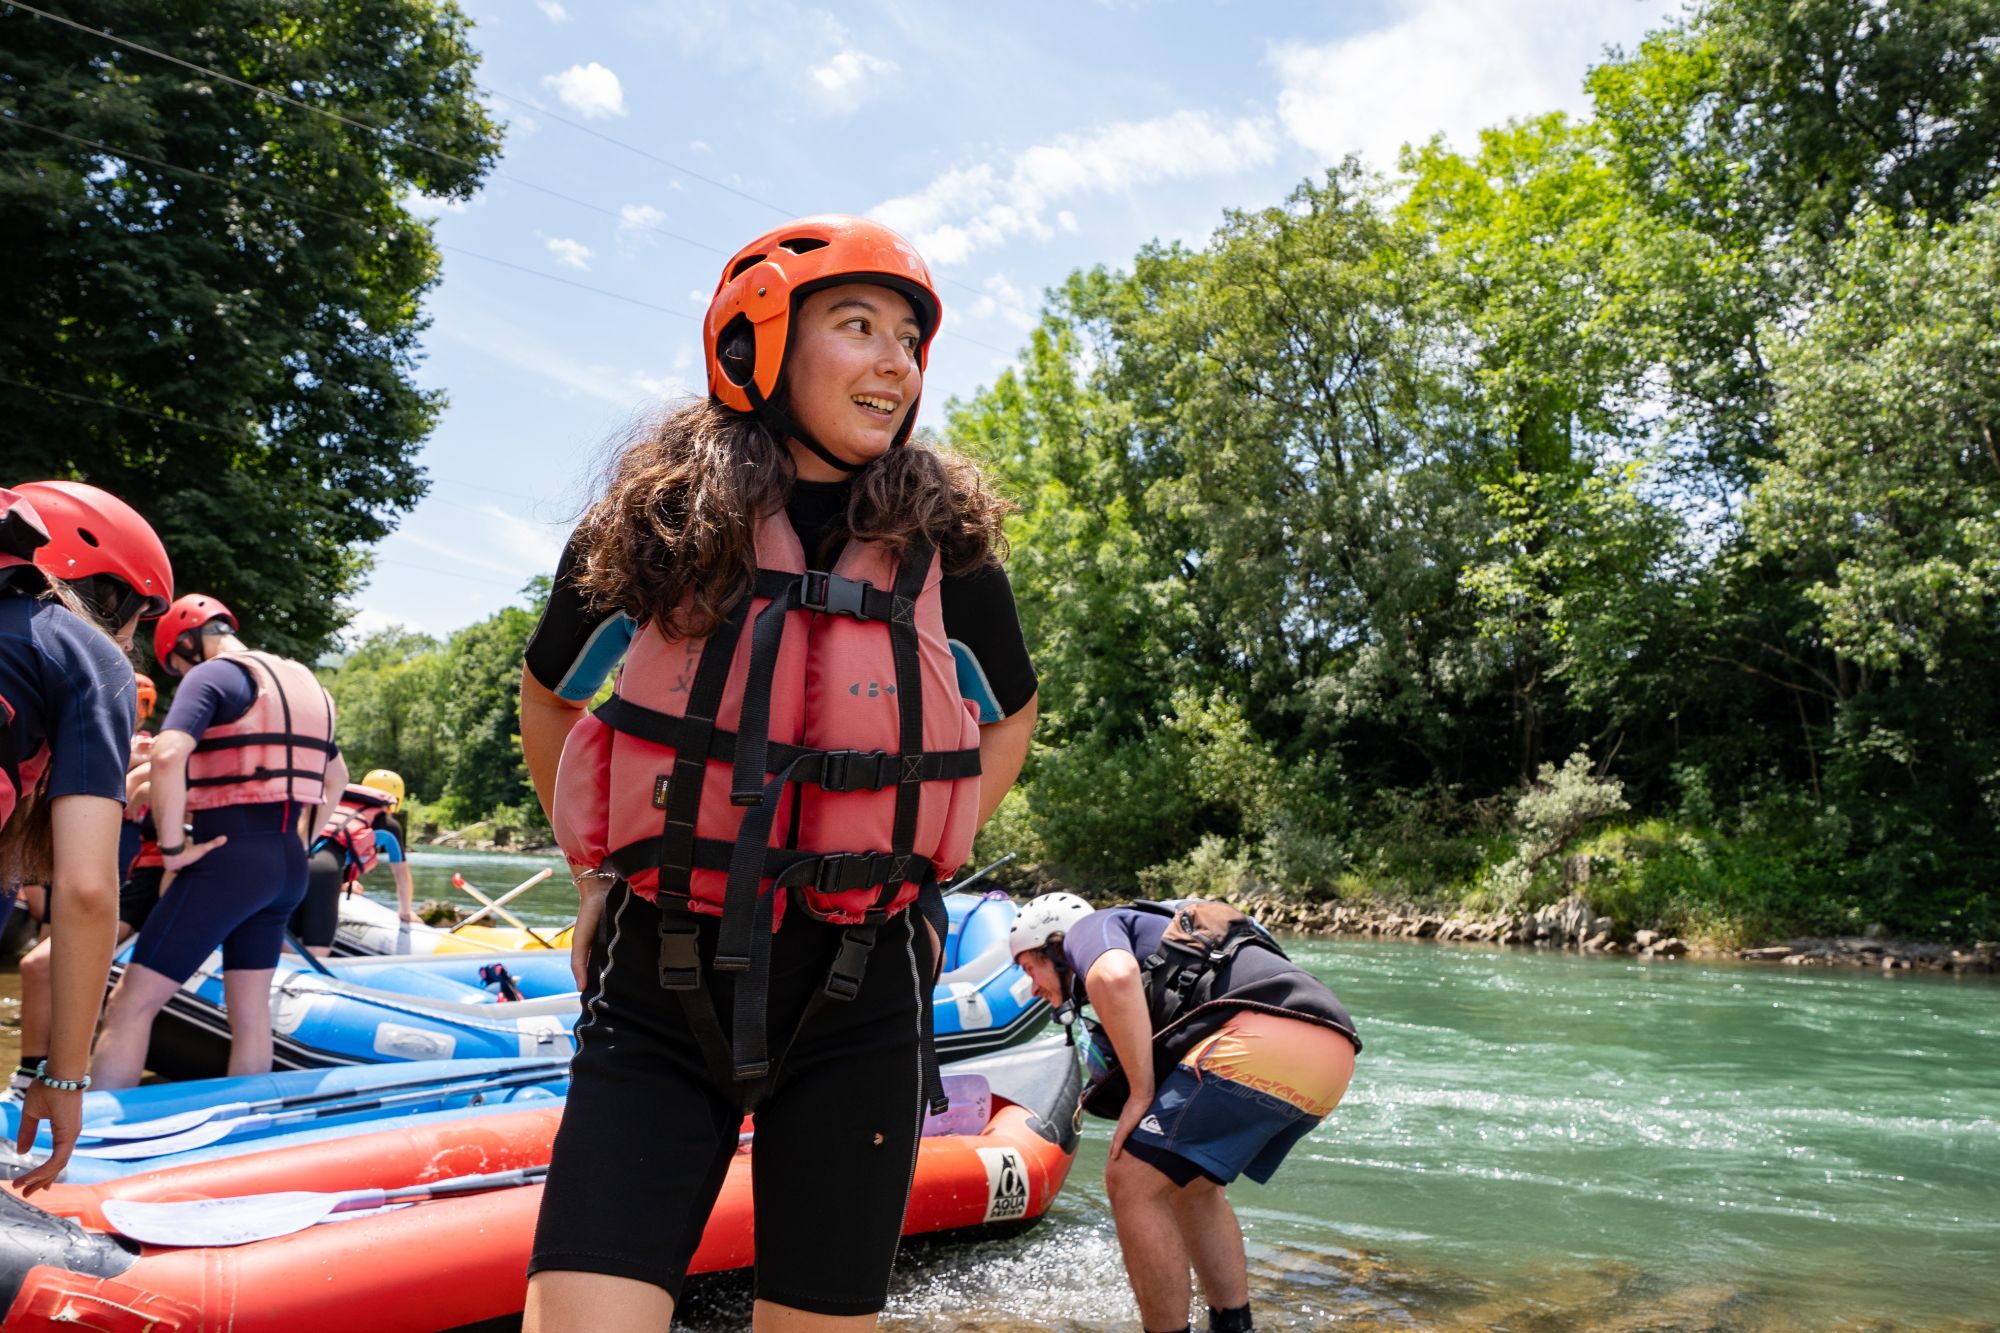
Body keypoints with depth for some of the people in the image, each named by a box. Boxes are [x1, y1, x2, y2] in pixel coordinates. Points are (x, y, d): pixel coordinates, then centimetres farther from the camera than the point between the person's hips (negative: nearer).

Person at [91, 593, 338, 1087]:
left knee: (131, 1005, -3)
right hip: (288, 864, 8)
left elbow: (167, 756, -24)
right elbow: (336, 776, 30)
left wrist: (172, 848, -16)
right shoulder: (306, 683, 17)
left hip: (229, 858, -8)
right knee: (250, 1012, 13)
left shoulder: (213, 675, -7)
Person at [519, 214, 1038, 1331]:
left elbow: (1012, 712, 17)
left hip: (860, 998, 1)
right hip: (660, 991, 0)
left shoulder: (944, 541, 0)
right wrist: (599, 872, 12)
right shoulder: (657, 522, -1)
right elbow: (548, 695, 17)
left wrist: (908, 871, 8)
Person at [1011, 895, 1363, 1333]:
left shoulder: (1089, 927, 11)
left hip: (1264, 1041, -10)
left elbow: (1115, 977, -14)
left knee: (1131, 1181, -2)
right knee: (1191, 1183, 26)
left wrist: (1141, 1092, -7)